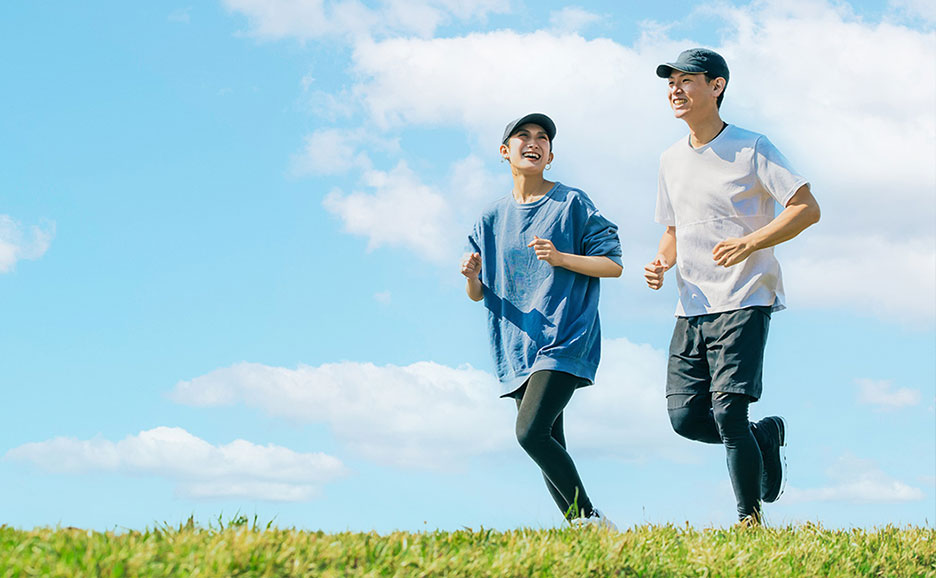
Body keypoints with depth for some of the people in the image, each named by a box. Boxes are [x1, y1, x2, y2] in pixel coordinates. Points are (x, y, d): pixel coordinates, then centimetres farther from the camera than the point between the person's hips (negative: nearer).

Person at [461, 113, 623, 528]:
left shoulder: (572, 204, 1)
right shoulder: (493, 218, 14)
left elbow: (614, 265, -1)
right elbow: (478, 294, 17)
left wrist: (562, 258, -17)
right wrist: (471, 276, -7)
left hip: (564, 339, -6)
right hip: (518, 347, 6)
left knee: (531, 431, -21)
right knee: (549, 448, 4)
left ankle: (590, 518, -10)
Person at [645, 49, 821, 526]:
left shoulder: (752, 148, -4)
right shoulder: (671, 160, 15)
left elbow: (807, 208, -8)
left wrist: (749, 243, -21)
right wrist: (662, 263, 3)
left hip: (745, 302, -6)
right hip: (692, 308, 6)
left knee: (728, 412, -15)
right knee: (685, 417, -4)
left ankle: (750, 518, 0)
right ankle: (767, 435, 22)